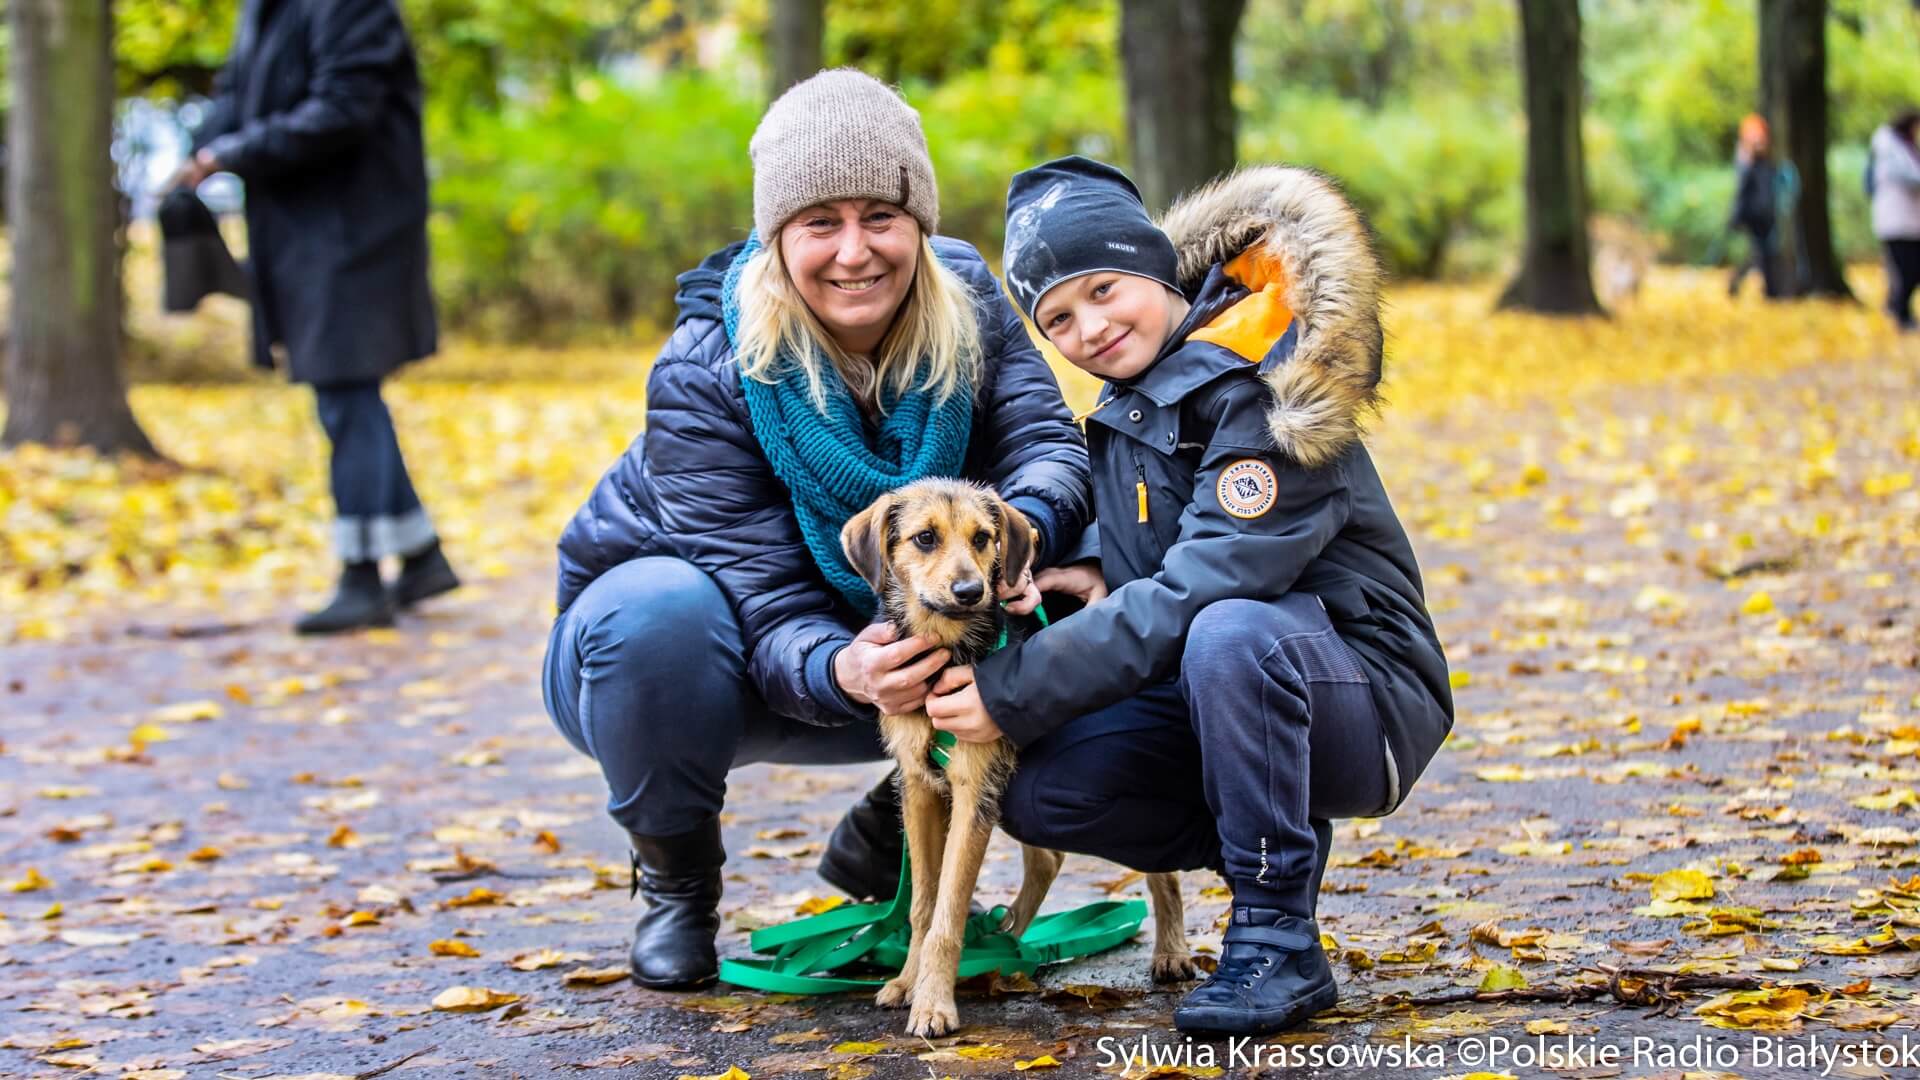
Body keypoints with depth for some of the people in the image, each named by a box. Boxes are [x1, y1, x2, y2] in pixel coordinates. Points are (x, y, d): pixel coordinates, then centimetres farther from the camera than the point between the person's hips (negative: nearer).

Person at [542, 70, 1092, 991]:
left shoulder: (962, 299, -14)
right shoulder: (703, 375, -28)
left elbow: (1046, 441, -21)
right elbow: (768, 605, -31)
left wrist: (1024, 531, -46)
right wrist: (842, 673, -54)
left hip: (877, 638, 4)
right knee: (662, 608, -40)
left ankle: (882, 843, 5)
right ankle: (675, 879, -9)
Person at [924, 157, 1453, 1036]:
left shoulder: (1261, 399, -20)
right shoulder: (1130, 402, 7)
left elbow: (1197, 587, -27)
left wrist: (1016, 696, -26)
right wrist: (1099, 571, -3)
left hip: (1367, 700, -8)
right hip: (1212, 697, 8)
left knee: (1227, 633, -39)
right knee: (1038, 794, -13)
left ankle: (1279, 942, -24)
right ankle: (1287, 850, 6)